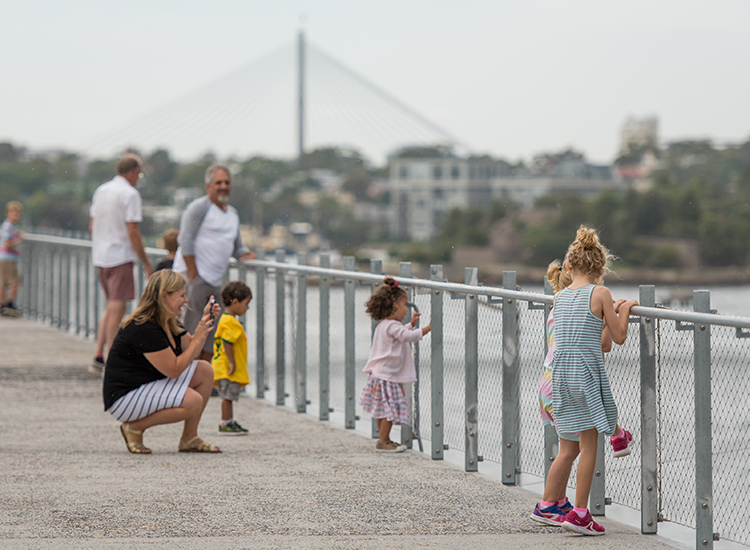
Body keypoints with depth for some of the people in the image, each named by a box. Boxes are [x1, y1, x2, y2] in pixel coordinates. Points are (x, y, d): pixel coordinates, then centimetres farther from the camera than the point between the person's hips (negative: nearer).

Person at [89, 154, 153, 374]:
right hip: (120, 257, -8)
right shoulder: (130, 194, -11)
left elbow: (92, 226, 16)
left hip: (100, 257, 8)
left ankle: (98, 356, 11)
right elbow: (132, 232, -16)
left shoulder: (100, 190, 12)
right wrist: (146, 263, -11)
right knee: (117, 308, -5)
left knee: (111, 307, 16)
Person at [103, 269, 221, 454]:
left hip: (150, 386, 11)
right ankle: (135, 427, -9)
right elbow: (174, 369, -22)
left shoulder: (169, 324, 9)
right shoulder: (144, 329, -23)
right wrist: (198, 337, -18)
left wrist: (205, 320, 7)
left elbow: (189, 350, 18)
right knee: (193, 401, -26)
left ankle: (189, 438, 6)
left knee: (205, 371, 3)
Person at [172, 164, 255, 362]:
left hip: (214, 282, 8)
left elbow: (236, 247, 26)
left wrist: (245, 254, 2)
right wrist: (193, 276, -17)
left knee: (212, 336, 9)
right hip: (193, 278, -8)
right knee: (191, 332, -12)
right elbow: (186, 242, -13)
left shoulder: (233, 214, 19)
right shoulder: (199, 207, -6)